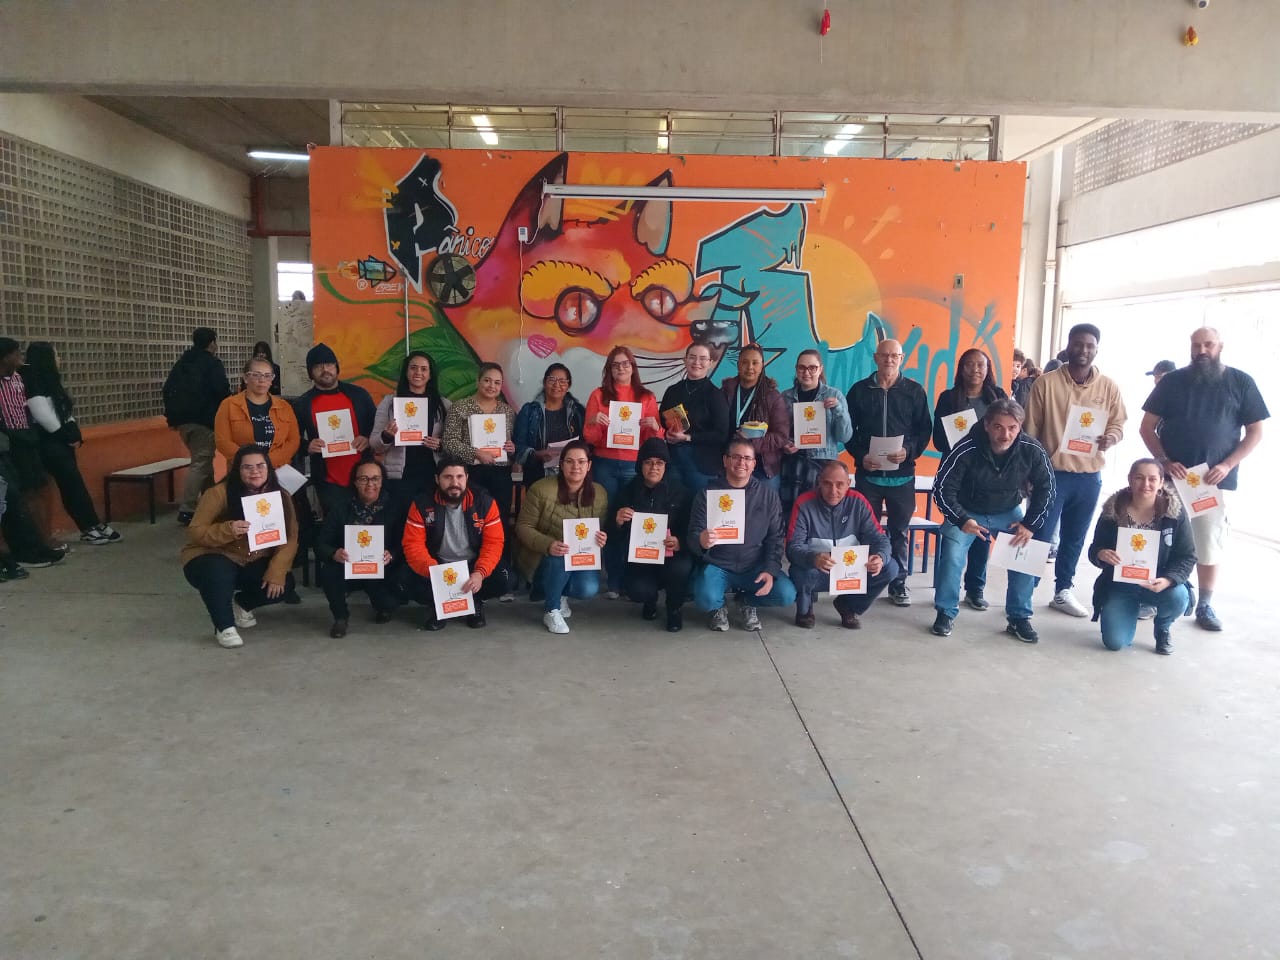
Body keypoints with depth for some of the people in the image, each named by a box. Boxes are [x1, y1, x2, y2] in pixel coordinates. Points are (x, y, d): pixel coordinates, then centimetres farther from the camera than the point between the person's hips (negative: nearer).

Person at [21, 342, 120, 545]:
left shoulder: (49, 381, 16)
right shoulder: (34, 383, -12)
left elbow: (65, 412, 15)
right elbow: (43, 416, -18)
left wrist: (74, 435, 1)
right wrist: (67, 436, -9)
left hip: (61, 441, 8)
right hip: (50, 443, -8)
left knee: (73, 485, 7)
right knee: (72, 486, -6)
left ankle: (93, 526, 7)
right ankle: (90, 528, -1)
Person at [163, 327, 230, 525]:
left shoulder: (182, 362, 18)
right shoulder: (213, 363, -4)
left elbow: (168, 389, 17)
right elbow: (222, 391, -15)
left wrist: (172, 416, 20)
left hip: (182, 419, 8)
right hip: (203, 419, -8)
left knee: (203, 461, 20)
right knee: (201, 464, -8)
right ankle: (186, 510, -15)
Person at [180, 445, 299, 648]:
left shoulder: (280, 497, -7)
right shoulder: (219, 493, -18)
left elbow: (289, 539, -11)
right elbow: (194, 532, -20)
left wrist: (276, 572, -25)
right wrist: (228, 530, -39)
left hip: (253, 564, 4)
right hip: (213, 558, -4)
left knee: (284, 583, -19)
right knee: (218, 571, -37)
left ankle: (241, 604, 14)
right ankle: (224, 627, -14)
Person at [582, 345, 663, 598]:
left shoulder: (647, 397, 8)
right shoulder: (599, 395, 6)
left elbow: (655, 440, 6)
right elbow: (590, 438, 3)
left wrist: (655, 427, -14)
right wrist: (593, 422, -16)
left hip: (635, 465, 0)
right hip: (605, 466, 0)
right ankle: (614, 581, 6)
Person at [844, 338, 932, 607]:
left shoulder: (914, 391, 4)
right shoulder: (859, 390, 5)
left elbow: (925, 430, 3)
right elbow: (848, 430, 5)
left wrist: (909, 451, -15)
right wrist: (860, 455, -11)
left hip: (902, 474, 0)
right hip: (868, 473, 0)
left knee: (899, 531, 8)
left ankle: (899, 583, 17)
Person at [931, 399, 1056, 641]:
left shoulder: (1032, 451, -22)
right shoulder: (966, 449, -31)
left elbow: (1045, 488, -6)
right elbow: (942, 488, -22)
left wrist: (1030, 524, -11)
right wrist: (961, 520, -32)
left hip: (1009, 512, 3)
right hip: (966, 512, -2)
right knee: (952, 556, -20)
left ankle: (1019, 618, 9)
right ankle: (946, 613, 0)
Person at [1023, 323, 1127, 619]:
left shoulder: (1109, 387, 4)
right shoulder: (1047, 383, -5)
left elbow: (1118, 423, 11)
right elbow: (1030, 430, -2)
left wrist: (1110, 438, -13)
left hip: (1090, 476, 3)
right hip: (1052, 473, -3)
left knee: (1074, 538, 13)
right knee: (1040, 535, -1)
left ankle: (1063, 591, 26)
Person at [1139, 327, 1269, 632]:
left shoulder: (1241, 382, 2)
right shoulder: (1173, 381, 3)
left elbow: (1255, 432, 3)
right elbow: (1147, 427, 4)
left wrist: (1227, 465, -11)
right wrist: (1165, 461, -11)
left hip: (1215, 479, 0)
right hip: (1172, 476, 0)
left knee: (1211, 545, 5)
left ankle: (1205, 606, 17)